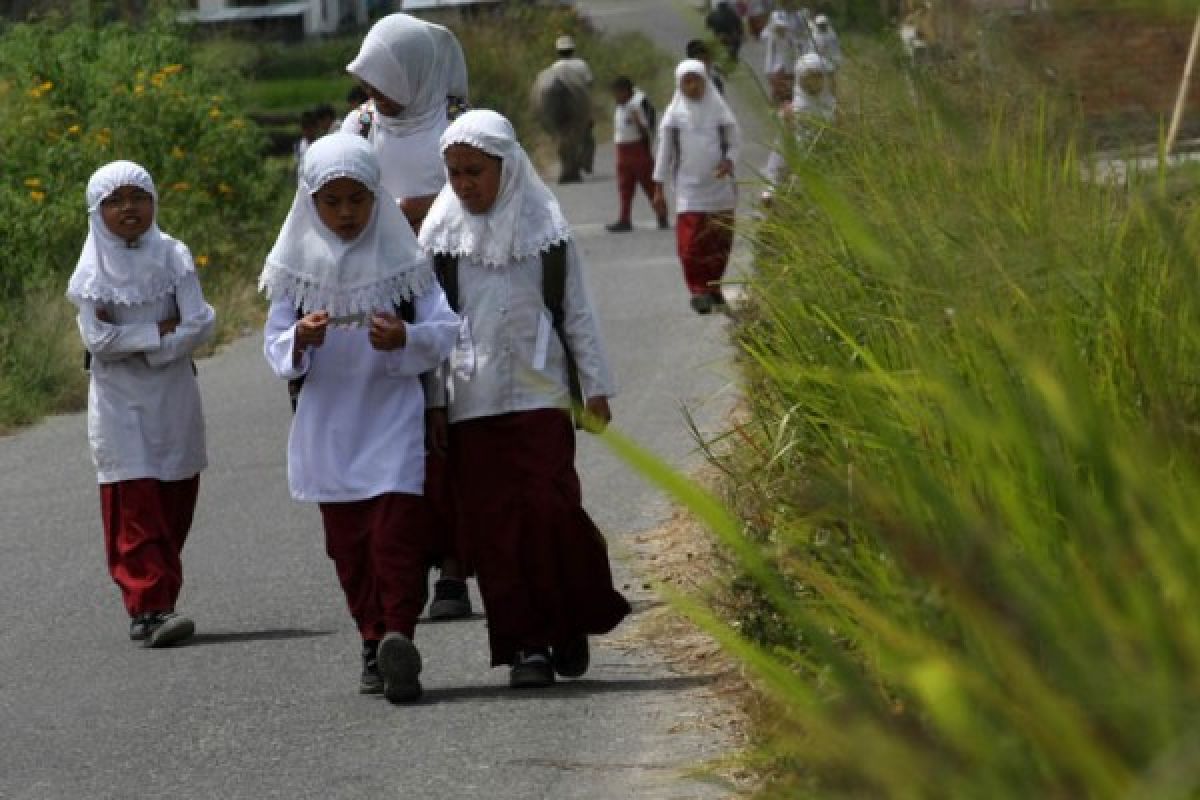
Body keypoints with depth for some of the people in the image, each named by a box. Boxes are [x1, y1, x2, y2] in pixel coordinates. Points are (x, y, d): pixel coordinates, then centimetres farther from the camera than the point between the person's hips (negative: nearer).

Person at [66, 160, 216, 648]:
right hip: (119, 402, -3)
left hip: (174, 395, 3)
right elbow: (97, 339, -13)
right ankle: (149, 607, -15)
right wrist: (161, 330, -12)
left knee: (176, 503, 5)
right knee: (136, 504, -11)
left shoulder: (172, 256, 1)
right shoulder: (94, 269, -3)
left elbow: (201, 325, -8)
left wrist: (135, 343, -13)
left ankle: (151, 605, 15)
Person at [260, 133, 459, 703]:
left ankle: (399, 636, -21)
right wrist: (299, 341, -21)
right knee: (348, 541, 7)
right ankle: (374, 645, 16)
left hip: (393, 416, -2)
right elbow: (275, 346, 2)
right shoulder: (298, 264, 2)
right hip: (328, 423, 2)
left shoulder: (403, 260, -1)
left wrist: (406, 339, -24)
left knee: (397, 529, -14)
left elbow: (445, 331, -3)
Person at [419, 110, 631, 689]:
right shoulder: (441, 235, 4)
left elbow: (577, 312, 7)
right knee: (494, 525, -1)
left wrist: (596, 387, 4)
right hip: (471, 403, 1)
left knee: (548, 508, -10)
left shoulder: (545, 229, 2)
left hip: (539, 396, -1)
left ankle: (572, 622, 11)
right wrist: (429, 403, 4)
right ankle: (526, 645, 3)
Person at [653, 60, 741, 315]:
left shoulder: (718, 108, 3)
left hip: (720, 186, 2)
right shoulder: (674, 113, 1)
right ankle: (698, 290, -9)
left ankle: (713, 285, 20)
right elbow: (665, 148, 5)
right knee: (691, 241, -11)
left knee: (720, 239, 6)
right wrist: (659, 183, 4)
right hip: (689, 186, -2)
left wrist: (729, 160, -12)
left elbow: (735, 139, 8)